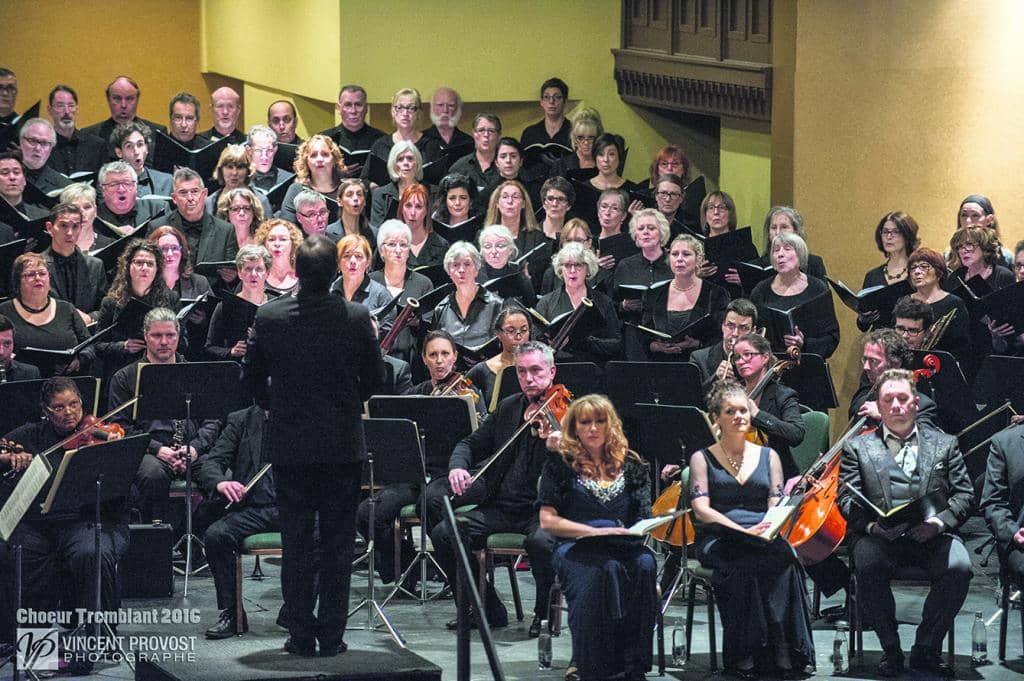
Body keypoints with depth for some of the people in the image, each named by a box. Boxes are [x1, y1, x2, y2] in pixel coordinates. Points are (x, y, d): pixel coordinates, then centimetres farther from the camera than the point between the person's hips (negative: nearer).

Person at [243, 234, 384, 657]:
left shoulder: (269, 318, -8)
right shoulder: (355, 319, -11)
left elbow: (252, 376, 1)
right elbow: (374, 378, -2)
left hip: (289, 443, 1)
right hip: (342, 443, -1)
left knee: (295, 544, 8)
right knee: (337, 544, 6)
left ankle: (301, 636, 8)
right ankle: (331, 636, 7)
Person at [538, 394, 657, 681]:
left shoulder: (631, 464, 17)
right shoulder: (561, 464, 9)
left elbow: (644, 517, 14)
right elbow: (547, 521, 2)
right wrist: (594, 531, -9)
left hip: (623, 546, 3)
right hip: (576, 548, -3)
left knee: (645, 565, -33)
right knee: (604, 571, -38)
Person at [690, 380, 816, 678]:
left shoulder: (768, 456, 20)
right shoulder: (703, 459, 11)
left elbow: (776, 505, 10)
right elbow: (701, 509, -2)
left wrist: (770, 527, -15)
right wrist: (742, 529, -17)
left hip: (763, 537, 2)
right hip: (718, 540, -2)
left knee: (784, 557, -34)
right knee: (744, 566, -37)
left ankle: (787, 654, -35)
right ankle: (745, 656, -34)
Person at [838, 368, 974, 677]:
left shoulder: (944, 444, 18)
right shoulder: (858, 448, 16)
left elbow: (964, 494, 11)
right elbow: (846, 498, 6)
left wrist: (938, 522, -9)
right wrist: (872, 526, -14)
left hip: (930, 535, 1)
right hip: (879, 535, -1)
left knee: (958, 568, -30)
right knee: (867, 567, -35)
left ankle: (926, 648, -12)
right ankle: (890, 648, -16)